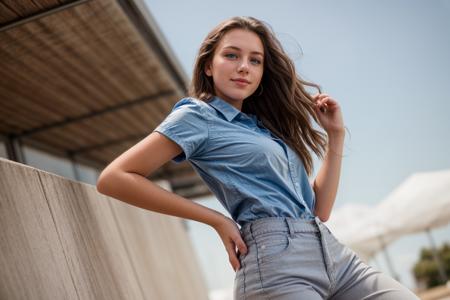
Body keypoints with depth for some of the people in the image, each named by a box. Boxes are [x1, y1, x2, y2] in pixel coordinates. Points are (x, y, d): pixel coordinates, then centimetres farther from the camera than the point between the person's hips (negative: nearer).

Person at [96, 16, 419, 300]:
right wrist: (217, 219, -8)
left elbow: (318, 210, 17)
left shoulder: (266, 127, 20)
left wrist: (335, 136, 11)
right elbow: (114, 178, -9)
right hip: (278, 258, -7)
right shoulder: (197, 115, 1)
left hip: (334, 253, 7)